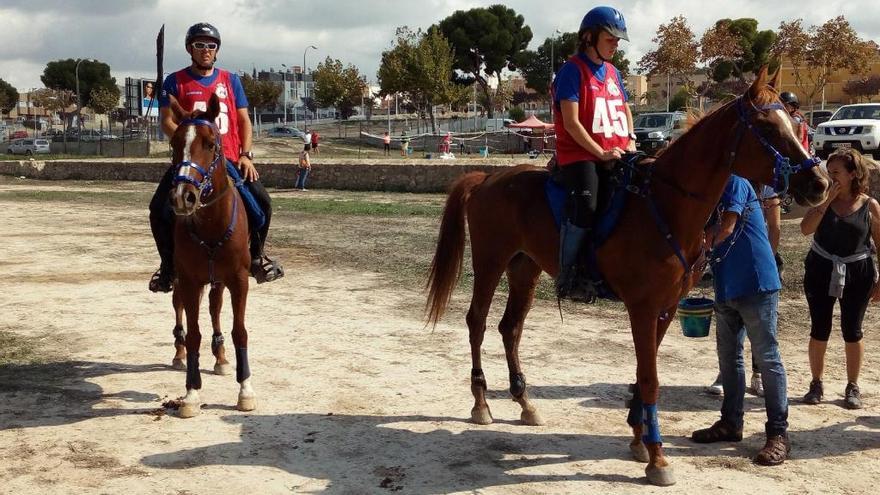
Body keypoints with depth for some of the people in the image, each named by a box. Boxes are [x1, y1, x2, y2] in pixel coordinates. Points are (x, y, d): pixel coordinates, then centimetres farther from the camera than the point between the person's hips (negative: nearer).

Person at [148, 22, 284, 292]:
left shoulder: (231, 80, 12)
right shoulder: (175, 82, 5)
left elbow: (244, 120, 10)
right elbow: (167, 122, -2)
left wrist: (246, 154, -3)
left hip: (229, 159, 1)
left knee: (262, 202, -13)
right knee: (159, 208, -16)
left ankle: (256, 256, 9)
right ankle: (169, 265, 3)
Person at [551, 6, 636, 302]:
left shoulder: (613, 73, 18)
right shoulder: (573, 70, -6)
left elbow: (625, 110, 29)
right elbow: (571, 123, -13)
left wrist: (631, 140, 9)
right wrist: (601, 153, -17)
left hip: (618, 154, 8)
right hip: (580, 155, -8)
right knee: (585, 203, -31)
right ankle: (568, 278, -22)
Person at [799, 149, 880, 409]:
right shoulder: (823, 200, 1)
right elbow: (806, 228, -14)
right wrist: (828, 200, -16)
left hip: (857, 273, -1)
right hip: (821, 271, 1)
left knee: (852, 331, 5)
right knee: (819, 330, 5)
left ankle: (853, 387, 19)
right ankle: (816, 384, 19)